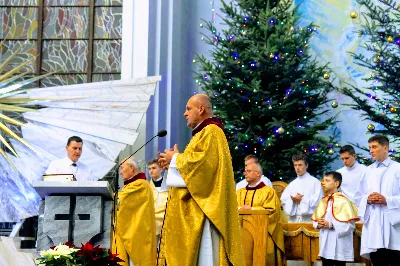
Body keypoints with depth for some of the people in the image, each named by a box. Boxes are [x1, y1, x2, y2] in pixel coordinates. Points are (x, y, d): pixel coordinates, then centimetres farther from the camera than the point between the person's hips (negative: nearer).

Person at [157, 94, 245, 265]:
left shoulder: (211, 132, -9)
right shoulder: (203, 133, 23)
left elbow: (202, 162, -23)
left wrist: (175, 158, -8)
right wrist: (173, 162, 12)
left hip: (203, 208, -11)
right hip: (195, 209, 11)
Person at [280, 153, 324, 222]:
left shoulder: (315, 182, 3)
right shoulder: (292, 184, 17)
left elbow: (317, 201, -5)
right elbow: (284, 199, 9)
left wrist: (302, 199, -6)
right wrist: (292, 200, -9)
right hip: (294, 220, 4)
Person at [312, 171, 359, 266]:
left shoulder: (343, 201, -11)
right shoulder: (323, 201, 11)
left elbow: (350, 225, -16)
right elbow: (315, 220, 16)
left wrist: (331, 225, -20)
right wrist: (318, 224, -7)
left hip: (339, 246, -7)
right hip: (325, 245, 7)